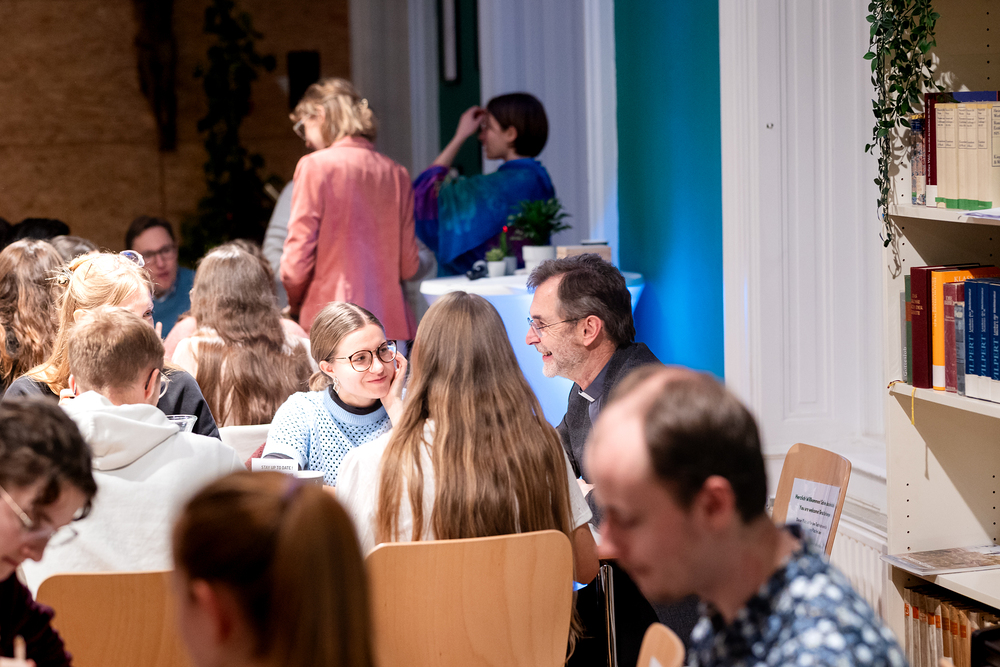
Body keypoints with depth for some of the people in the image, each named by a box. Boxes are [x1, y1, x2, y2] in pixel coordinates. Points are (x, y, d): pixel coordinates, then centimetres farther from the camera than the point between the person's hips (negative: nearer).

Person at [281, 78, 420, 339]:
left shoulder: (315, 166, -4)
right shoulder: (397, 173, 9)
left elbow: (297, 258, -7)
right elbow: (409, 265, 12)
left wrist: (294, 303, 12)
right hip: (393, 324, 5)